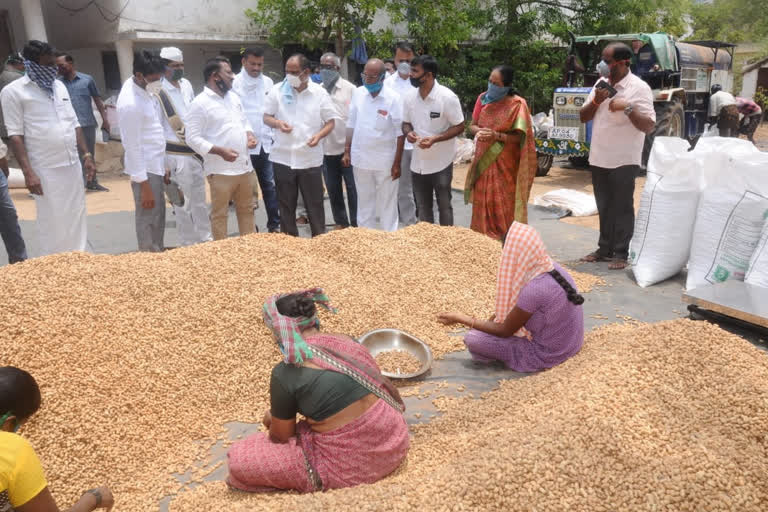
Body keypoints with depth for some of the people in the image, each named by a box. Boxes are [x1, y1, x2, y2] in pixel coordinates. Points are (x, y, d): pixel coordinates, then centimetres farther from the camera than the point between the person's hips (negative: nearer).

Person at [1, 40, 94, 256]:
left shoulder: (59, 86, 11)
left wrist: (87, 155, 10)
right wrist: (28, 172, -16)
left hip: (73, 165, 6)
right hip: (46, 171, -5)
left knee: (77, 219, 11)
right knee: (53, 223, 0)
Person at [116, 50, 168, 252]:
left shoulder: (146, 88, 4)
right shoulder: (129, 103, -22)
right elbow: (133, 147, -21)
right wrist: (143, 185, -19)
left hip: (157, 165, 9)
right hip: (145, 169, -9)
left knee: (159, 217, 18)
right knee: (148, 221, 1)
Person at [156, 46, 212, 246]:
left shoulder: (186, 84, 9)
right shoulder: (158, 92, -11)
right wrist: (163, 164, -14)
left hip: (196, 153, 7)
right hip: (177, 156, -7)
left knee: (200, 201, 16)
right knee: (183, 205, 2)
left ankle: (206, 238, 28)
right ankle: (189, 245, 15)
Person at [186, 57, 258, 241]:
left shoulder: (234, 97, 12)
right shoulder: (200, 103, -11)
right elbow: (193, 138, -14)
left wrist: (250, 135, 1)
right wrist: (220, 151, -23)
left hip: (244, 166, 7)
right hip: (220, 170, -7)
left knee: (247, 210, 16)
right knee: (220, 214, 4)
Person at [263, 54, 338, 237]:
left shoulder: (319, 93, -1)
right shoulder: (277, 90, 1)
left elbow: (330, 121, 3)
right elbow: (266, 117, 7)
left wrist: (319, 135, -16)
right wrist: (277, 123, -15)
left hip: (310, 159, -1)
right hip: (283, 158, 1)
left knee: (315, 205, 5)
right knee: (286, 205, 10)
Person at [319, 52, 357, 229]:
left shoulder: (349, 89, -2)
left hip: (347, 148, -3)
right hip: (326, 149, 4)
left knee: (352, 188, 2)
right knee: (333, 188, 12)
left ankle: (356, 224, 12)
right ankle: (341, 222, 25)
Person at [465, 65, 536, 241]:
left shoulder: (517, 104, -11)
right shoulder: (483, 98, 4)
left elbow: (519, 136, -13)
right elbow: (472, 125, 10)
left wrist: (496, 135, -26)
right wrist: (479, 131, -13)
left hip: (505, 163, -4)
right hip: (483, 161, 5)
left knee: (503, 206, -2)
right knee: (482, 203, 9)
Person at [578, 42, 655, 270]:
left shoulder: (638, 88, -10)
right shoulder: (601, 83, 9)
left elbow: (649, 126, -14)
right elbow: (583, 117, 9)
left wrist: (628, 108, -26)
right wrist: (596, 101, -8)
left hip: (623, 160, -6)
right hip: (598, 157, 6)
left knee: (622, 208, 2)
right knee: (604, 207, 14)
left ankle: (620, 253, 10)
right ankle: (605, 249, 25)